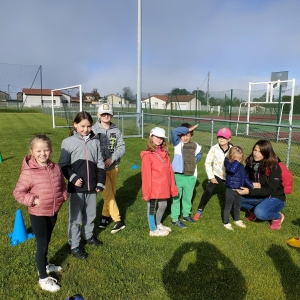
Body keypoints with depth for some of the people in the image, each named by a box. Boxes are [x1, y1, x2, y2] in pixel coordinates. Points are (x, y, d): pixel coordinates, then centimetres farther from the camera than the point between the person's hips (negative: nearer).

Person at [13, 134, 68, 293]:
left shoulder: (56, 168, -4)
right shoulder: (28, 172, -20)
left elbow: (62, 185, 10)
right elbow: (18, 193, -14)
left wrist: (63, 196, -6)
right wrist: (33, 201, -22)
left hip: (53, 212, 5)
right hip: (38, 214, -5)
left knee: (46, 242, 24)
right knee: (42, 245, 6)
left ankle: (44, 265, 48)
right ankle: (43, 278, 25)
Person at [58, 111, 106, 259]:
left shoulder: (95, 142, 4)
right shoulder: (68, 142, -6)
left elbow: (100, 164, 7)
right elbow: (63, 165, -4)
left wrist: (100, 183, 3)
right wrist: (73, 178, -16)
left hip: (91, 186, 4)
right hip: (76, 187, -4)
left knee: (90, 214, 19)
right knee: (75, 217, 6)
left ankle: (89, 236, 42)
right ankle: (74, 246, 21)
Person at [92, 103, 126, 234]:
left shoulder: (116, 131, 0)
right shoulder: (93, 130, -8)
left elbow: (121, 147, -2)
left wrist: (112, 159, -16)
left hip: (113, 167, 4)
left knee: (112, 194, 14)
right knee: (108, 195, -3)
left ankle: (105, 216, 35)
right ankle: (118, 220, 7)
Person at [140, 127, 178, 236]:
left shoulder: (165, 153, 6)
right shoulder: (147, 155, -12)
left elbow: (169, 170, 7)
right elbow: (146, 174, -13)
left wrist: (172, 186, 7)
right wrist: (147, 191, -14)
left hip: (163, 187, 6)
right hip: (153, 187, -6)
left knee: (163, 205, 19)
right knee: (151, 207, 10)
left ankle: (158, 224, 43)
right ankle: (153, 230, 28)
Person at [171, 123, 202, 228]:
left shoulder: (195, 146, 4)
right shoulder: (177, 143, -7)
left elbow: (199, 153, 26)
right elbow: (174, 131, -25)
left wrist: (195, 159, 8)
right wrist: (188, 129, -20)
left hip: (191, 176, 4)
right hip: (178, 175, -4)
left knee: (188, 197, 19)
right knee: (176, 197, 6)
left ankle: (186, 215, 38)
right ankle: (175, 219, 16)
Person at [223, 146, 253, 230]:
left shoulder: (241, 166, 5)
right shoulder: (228, 164, -15)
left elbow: (245, 177, 13)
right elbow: (232, 170, -39)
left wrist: (251, 185, 9)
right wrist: (236, 162, -28)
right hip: (230, 190, -6)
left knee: (237, 206, 22)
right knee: (228, 207, 7)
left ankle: (237, 220, 41)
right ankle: (226, 223, 19)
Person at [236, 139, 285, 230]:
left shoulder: (274, 167, -22)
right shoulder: (251, 163, -6)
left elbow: (270, 190, -25)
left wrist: (249, 191, -33)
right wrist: (251, 184, -21)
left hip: (275, 198, -5)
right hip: (259, 196, 6)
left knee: (260, 213, -34)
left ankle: (278, 217, -1)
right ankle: (253, 210, 11)